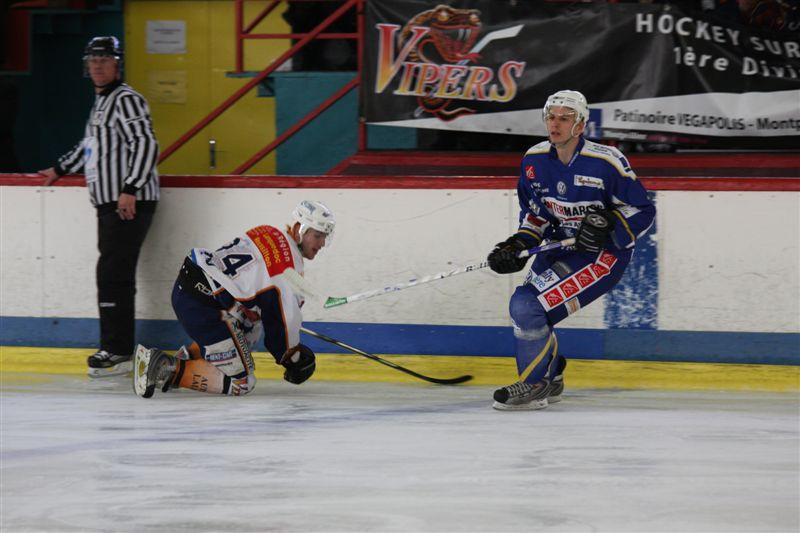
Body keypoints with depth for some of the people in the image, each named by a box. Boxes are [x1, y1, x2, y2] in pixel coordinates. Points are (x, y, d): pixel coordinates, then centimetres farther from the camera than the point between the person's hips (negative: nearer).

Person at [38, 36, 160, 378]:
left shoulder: (126, 100, -10)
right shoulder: (101, 102, 21)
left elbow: (145, 145, -19)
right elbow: (91, 147, 36)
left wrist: (130, 189, -25)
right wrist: (60, 169, 39)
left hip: (129, 204, -10)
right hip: (109, 204, 10)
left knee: (113, 274, -13)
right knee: (114, 276, 8)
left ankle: (117, 352, -12)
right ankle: (117, 349, 10)